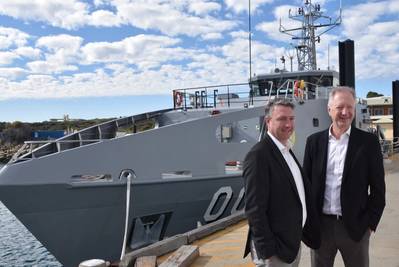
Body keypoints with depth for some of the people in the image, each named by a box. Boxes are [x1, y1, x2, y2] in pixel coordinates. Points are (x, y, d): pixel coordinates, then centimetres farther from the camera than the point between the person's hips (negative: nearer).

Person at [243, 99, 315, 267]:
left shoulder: (286, 151, 9)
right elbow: (255, 209, -22)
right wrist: (267, 251, -21)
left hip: (293, 242, 8)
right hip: (274, 248, -8)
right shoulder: (259, 155, -20)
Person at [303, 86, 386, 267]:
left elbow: (378, 188, -2)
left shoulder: (368, 141, -4)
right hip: (320, 225, 2)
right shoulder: (314, 141, 1)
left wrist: (370, 223, -5)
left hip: (355, 226, -1)